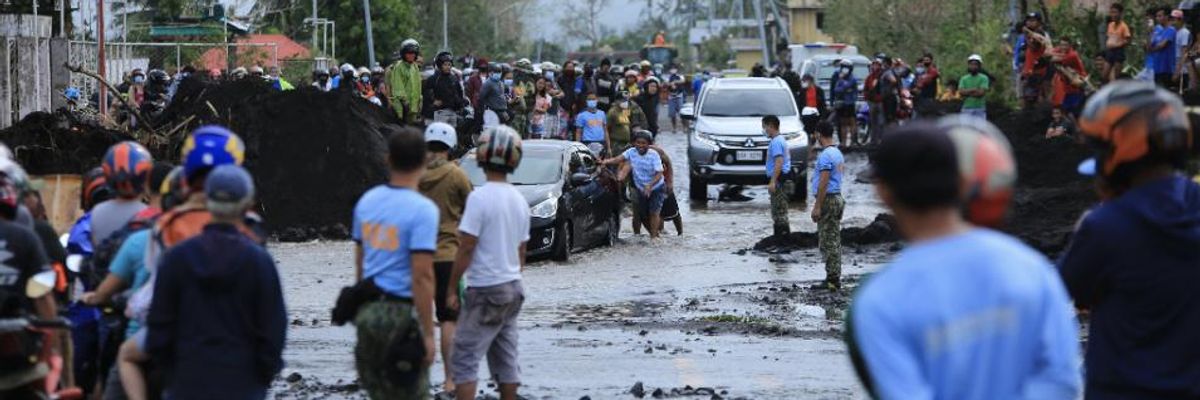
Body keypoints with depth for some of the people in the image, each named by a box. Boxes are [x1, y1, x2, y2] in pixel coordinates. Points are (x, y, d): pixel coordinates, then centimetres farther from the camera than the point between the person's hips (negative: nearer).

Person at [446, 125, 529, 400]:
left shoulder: (480, 197, -16)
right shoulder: (519, 200, 8)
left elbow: (466, 248, -16)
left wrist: (452, 288, -10)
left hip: (485, 289, -7)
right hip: (513, 287, 7)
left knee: (465, 358, -5)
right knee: (505, 359, 12)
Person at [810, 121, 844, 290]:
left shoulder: (825, 155, -17)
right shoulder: (838, 154, 14)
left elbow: (824, 182, -21)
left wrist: (817, 206, -20)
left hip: (827, 200, -10)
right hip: (838, 198, 10)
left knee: (827, 242, -7)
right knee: (835, 240, 11)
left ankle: (832, 278, -8)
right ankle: (835, 278, 13)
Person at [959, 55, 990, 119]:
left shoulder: (983, 78, 1)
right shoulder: (964, 79, 10)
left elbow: (981, 92, -12)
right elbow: (961, 92, -4)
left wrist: (967, 93, -5)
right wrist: (974, 89, -10)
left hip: (980, 110, -3)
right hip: (966, 109, 3)